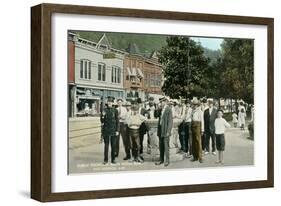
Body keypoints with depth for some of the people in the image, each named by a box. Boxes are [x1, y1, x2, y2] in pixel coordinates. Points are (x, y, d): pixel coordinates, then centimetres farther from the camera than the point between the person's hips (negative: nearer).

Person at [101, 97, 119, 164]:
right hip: (106, 130, 0)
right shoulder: (105, 110, 3)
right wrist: (103, 116, -16)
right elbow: (102, 121, 5)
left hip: (113, 130, 0)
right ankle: (105, 159, 9)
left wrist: (117, 130, -3)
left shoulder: (115, 110, 1)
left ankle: (113, 159, 13)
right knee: (106, 145, 3)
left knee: (113, 145, 4)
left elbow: (117, 121, 2)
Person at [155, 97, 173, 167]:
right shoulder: (161, 110, 13)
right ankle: (161, 160, 18)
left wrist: (168, 131, -16)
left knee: (166, 146, -3)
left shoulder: (169, 109, -10)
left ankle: (167, 160, 4)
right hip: (160, 130, 7)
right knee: (161, 146, 10)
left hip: (166, 130, -7)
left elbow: (170, 121, -13)